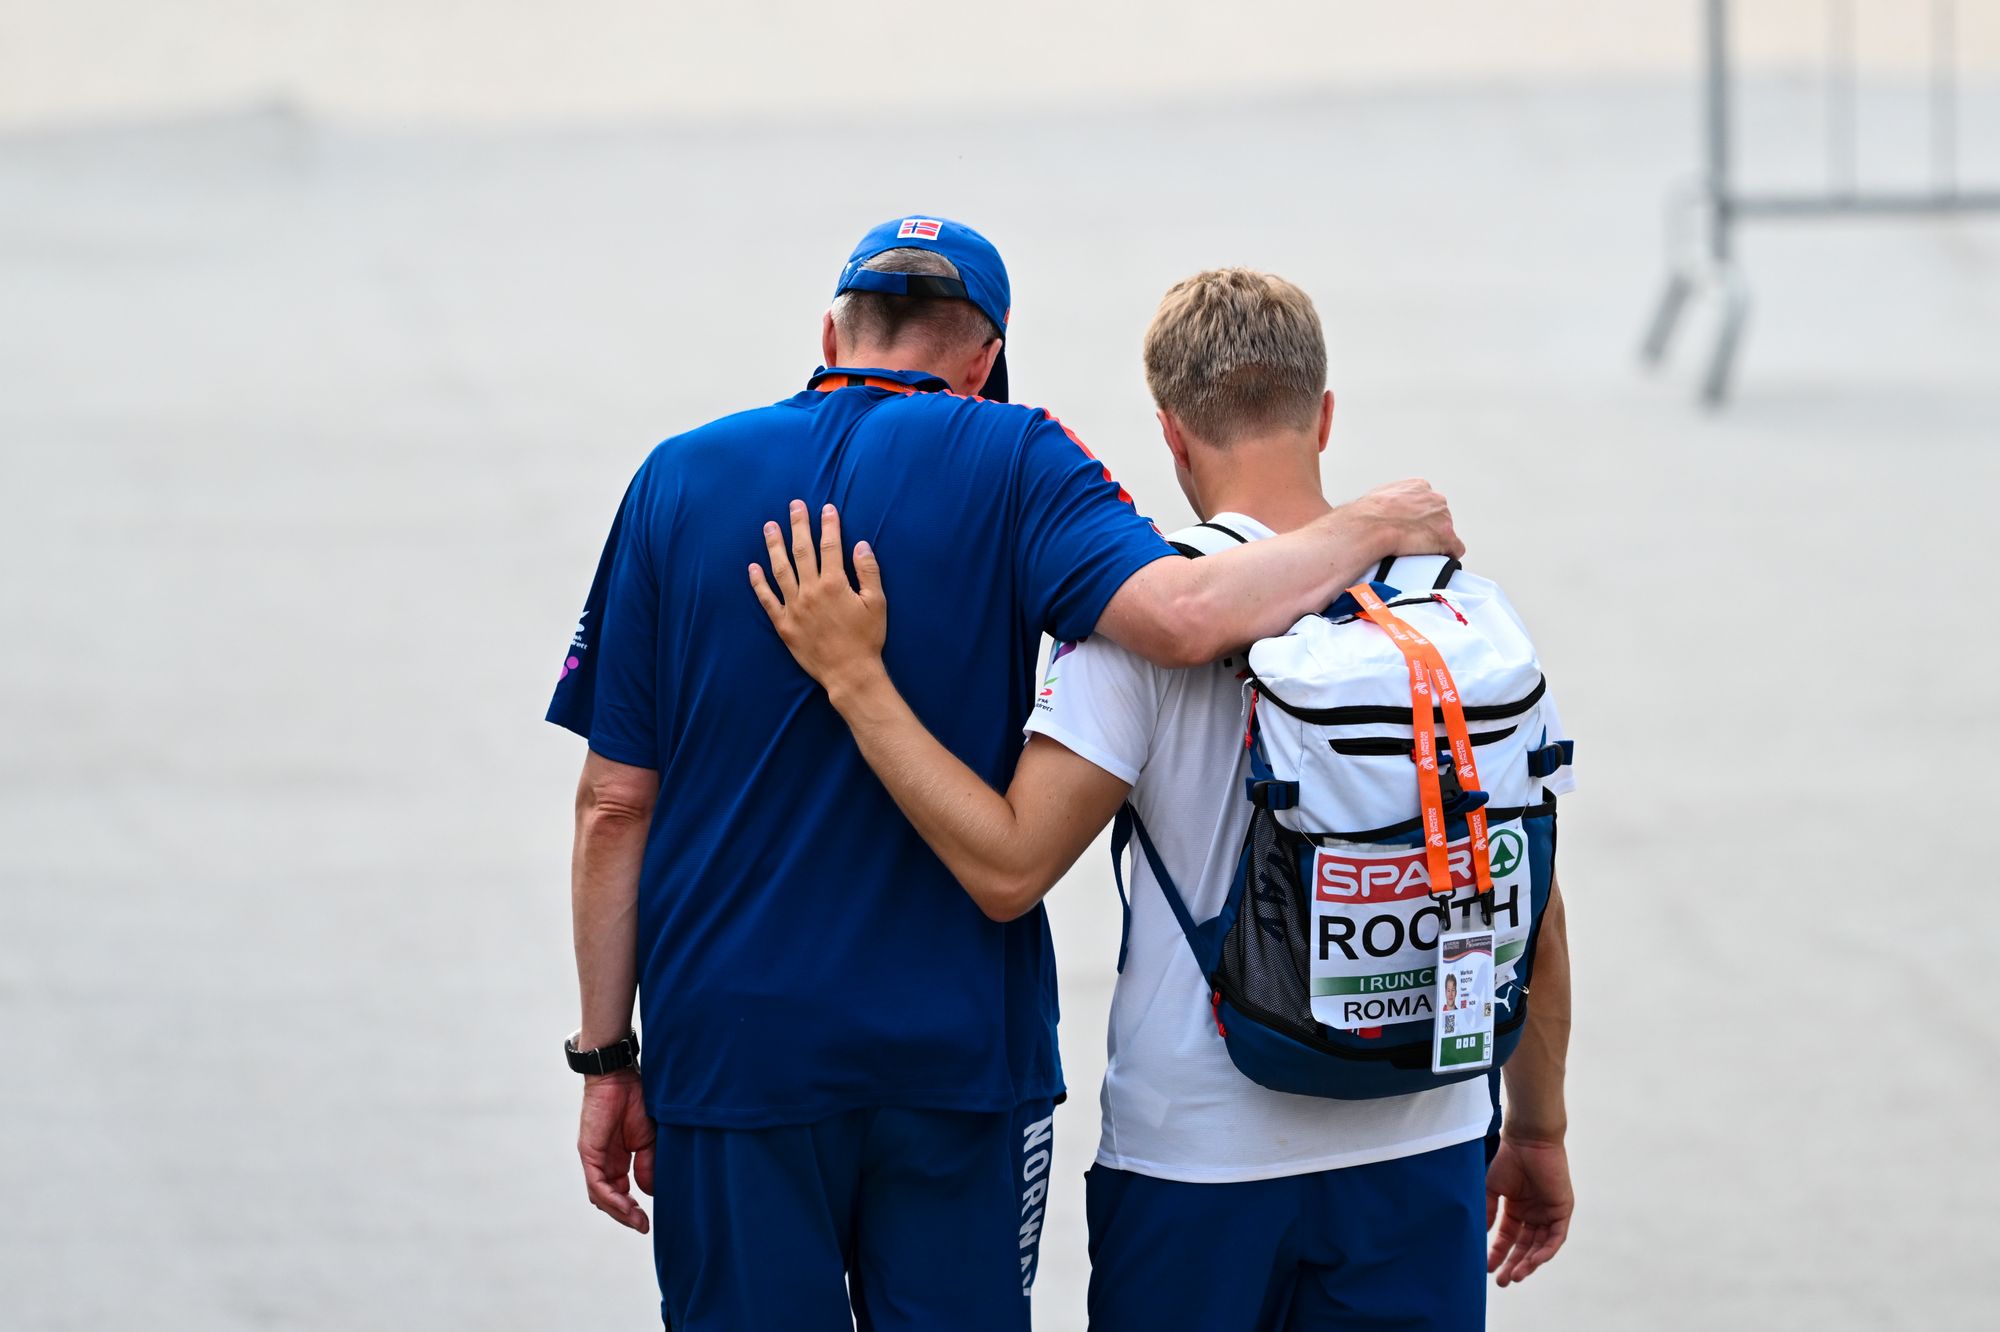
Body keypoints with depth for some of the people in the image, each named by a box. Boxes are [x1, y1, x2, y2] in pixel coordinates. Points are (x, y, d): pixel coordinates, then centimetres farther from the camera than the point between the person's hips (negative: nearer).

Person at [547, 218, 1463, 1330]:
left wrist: (605, 1060, 8)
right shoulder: (1009, 463, -3)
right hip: (958, 1046, -1)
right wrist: (1372, 528, -6)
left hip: (731, 1042, 1)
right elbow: (1179, 615, -21)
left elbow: (615, 804, 3)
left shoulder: (681, 479, 4)